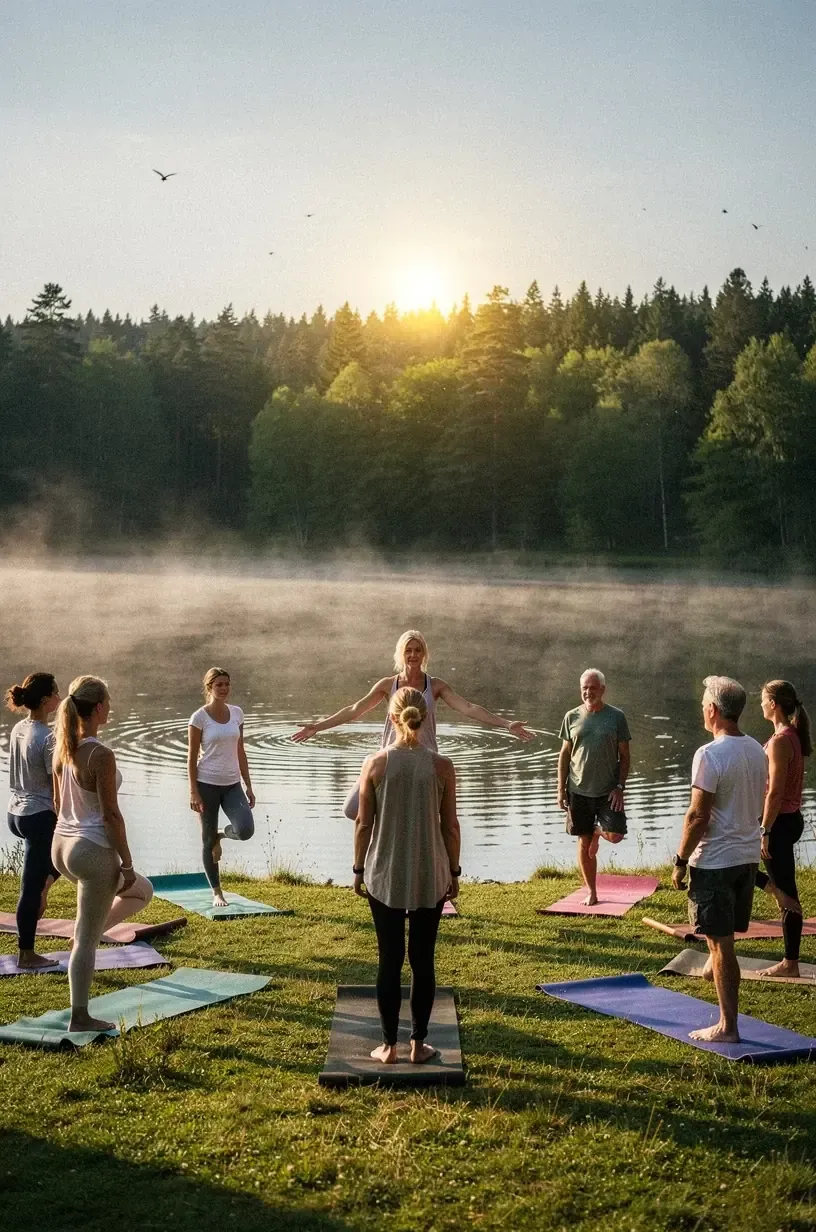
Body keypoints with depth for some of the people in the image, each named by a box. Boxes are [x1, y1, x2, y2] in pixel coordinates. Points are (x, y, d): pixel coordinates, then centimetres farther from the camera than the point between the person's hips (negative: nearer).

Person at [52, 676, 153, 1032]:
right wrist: (127, 862, -11)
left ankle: (87, 933, 18)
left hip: (62, 845, 9)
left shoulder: (62, 747, 4)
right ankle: (80, 1018, 12)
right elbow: (110, 815, -19)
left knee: (142, 890, 27)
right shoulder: (101, 755, -21)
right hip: (94, 851, -9)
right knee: (86, 939, 5)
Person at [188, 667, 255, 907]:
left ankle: (221, 834, 18)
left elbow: (240, 753, 11)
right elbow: (192, 757, -7)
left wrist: (248, 786, 8)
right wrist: (194, 793, -12)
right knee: (208, 839, 3)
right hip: (207, 784, -4)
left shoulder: (237, 713, 5)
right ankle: (217, 893, 16)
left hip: (232, 784, 4)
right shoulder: (199, 717, -8)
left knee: (245, 830, -17)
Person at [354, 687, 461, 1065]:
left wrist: (359, 868, 9)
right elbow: (450, 826, -2)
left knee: (389, 960, 9)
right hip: (430, 877, 0)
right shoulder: (442, 766, -7)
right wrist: (454, 871, 10)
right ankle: (419, 1044, 17)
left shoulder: (375, 764, -8)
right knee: (422, 960, 11)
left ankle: (389, 1045, 15)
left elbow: (364, 823, -3)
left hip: (384, 876, 0)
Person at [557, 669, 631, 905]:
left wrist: (620, 787, -8)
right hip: (579, 790, 1)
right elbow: (564, 755, 7)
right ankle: (591, 892, 19)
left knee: (615, 835, -15)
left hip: (608, 791, -1)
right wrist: (561, 790, 2)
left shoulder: (616, 716, -3)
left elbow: (624, 755, 0)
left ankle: (598, 831, 21)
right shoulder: (572, 717, 2)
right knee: (584, 842, 6)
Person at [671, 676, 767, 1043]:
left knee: (720, 943, 0)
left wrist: (680, 861, -10)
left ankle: (727, 1027, 5)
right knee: (723, 938, 18)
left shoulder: (710, 755, -19)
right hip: (748, 857, 8)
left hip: (715, 861, -8)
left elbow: (698, 816, -19)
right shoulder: (757, 751, 6)